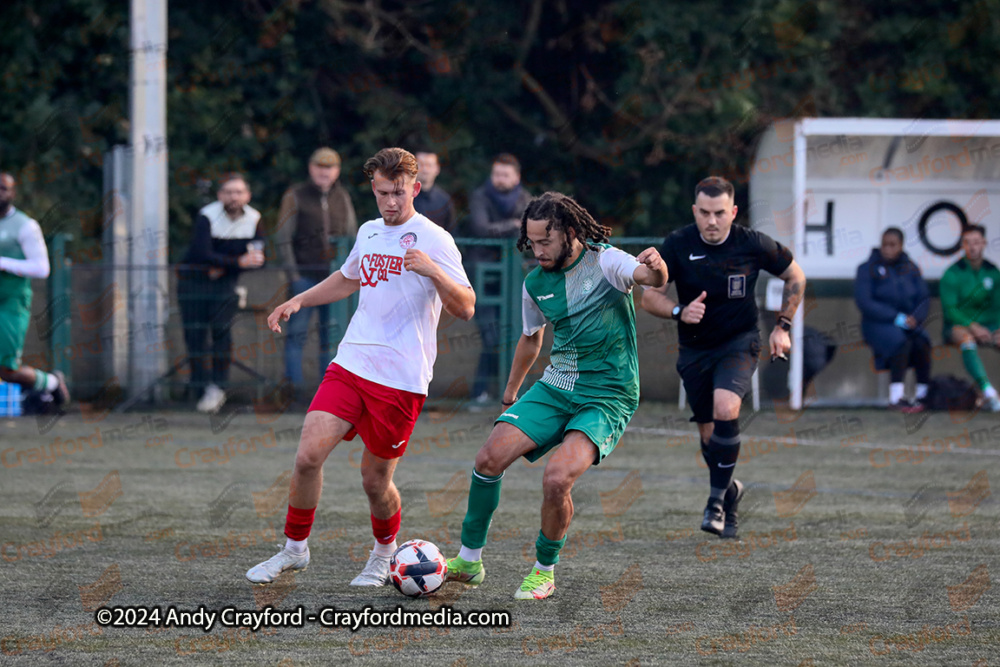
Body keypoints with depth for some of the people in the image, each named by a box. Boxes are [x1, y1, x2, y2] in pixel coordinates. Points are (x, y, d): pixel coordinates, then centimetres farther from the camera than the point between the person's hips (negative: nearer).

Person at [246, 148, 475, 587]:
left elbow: (465, 309, -12)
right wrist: (299, 301, 24)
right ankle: (294, 548, 8)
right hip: (350, 365, 5)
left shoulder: (433, 240, -6)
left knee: (375, 481, 1)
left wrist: (434, 273, -28)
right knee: (308, 455, -9)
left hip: (400, 380, -5)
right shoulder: (369, 233, 13)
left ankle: (384, 554, 29)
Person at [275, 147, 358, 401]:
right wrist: (291, 273, -9)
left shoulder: (342, 198, 13)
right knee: (297, 332, -6)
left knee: (332, 333, 4)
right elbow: (283, 238, -1)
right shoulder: (295, 197, 1)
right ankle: (294, 382, -4)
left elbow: (352, 237, 18)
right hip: (305, 275, -4)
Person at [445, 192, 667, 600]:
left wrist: (656, 268, -55)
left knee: (557, 479, -24)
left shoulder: (604, 262, -11)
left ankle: (545, 571, 0)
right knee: (490, 458, -11)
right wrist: (509, 397, 31)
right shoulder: (536, 283, 6)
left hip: (607, 396, -6)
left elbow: (652, 278, -30)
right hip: (555, 386, 6)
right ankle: (469, 560, 5)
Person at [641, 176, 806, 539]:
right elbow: (648, 295, -6)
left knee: (725, 409, -27)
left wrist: (782, 326, 2)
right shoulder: (678, 245, -13)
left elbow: (795, 276, 5)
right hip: (694, 349, 2)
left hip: (739, 344, -2)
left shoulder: (753, 245, -13)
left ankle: (717, 500, -16)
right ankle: (730, 490, 39)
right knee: (709, 434, 8)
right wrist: (680, 312, -25)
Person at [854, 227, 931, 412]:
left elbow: (924, 299, 7)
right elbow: (864, 302, -12)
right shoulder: (868, 269, -2)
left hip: (908, 322, 4)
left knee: (922, 343, -29)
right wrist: (896, 318, -18)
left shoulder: (910, 269, 10)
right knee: (902, 342, -34)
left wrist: (915, 318, -15)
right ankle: (896, 397, -33)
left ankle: (923, 395, -22)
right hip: (878, 324, -4)